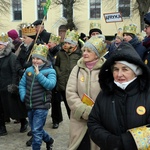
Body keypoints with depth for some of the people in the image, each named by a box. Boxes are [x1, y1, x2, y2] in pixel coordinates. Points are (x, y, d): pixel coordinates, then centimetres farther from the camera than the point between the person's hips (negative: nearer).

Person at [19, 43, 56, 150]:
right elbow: (22, 84, 13)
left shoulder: (50, 71, -9)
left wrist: (38, 74, -26)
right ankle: (49, 140, 45)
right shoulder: (29, 70, 6)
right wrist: (23, 96, -3)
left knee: (36, 131, -5)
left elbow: (50, 85, -25)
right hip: (29, 106, 6)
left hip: (41, 106, -6)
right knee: (36, 129, 20)